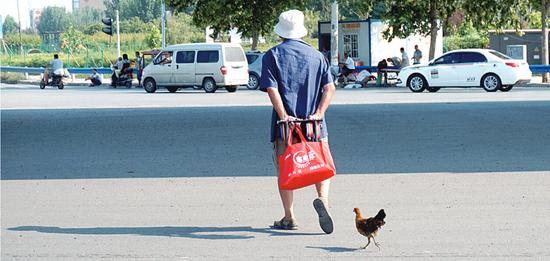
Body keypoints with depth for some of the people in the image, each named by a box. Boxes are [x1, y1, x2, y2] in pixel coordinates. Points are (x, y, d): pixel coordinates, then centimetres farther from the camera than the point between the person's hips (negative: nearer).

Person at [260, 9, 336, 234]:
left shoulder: (272, 55, 2)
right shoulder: (316, 56, 10)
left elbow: (271, 89, -10)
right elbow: (330, 88, -1)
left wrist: (284, 116, -13)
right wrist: (319, 113, -7)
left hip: (285, 123, -1)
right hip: (314, 124, 1)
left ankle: (289, 218, 9)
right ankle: (322, 199, -18)